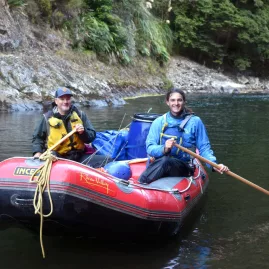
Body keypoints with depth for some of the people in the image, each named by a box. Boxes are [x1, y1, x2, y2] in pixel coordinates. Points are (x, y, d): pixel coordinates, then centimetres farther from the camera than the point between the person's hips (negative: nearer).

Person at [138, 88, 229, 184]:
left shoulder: (195, 122, 6)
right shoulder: (159, 122, 8)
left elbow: (204, 148, 5)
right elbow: (149, 148, -1)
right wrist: (164, 149, -23)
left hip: (183, 169, -1)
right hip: (158, 165, 1)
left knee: (165, 161, -35)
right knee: (163, 159, -36)